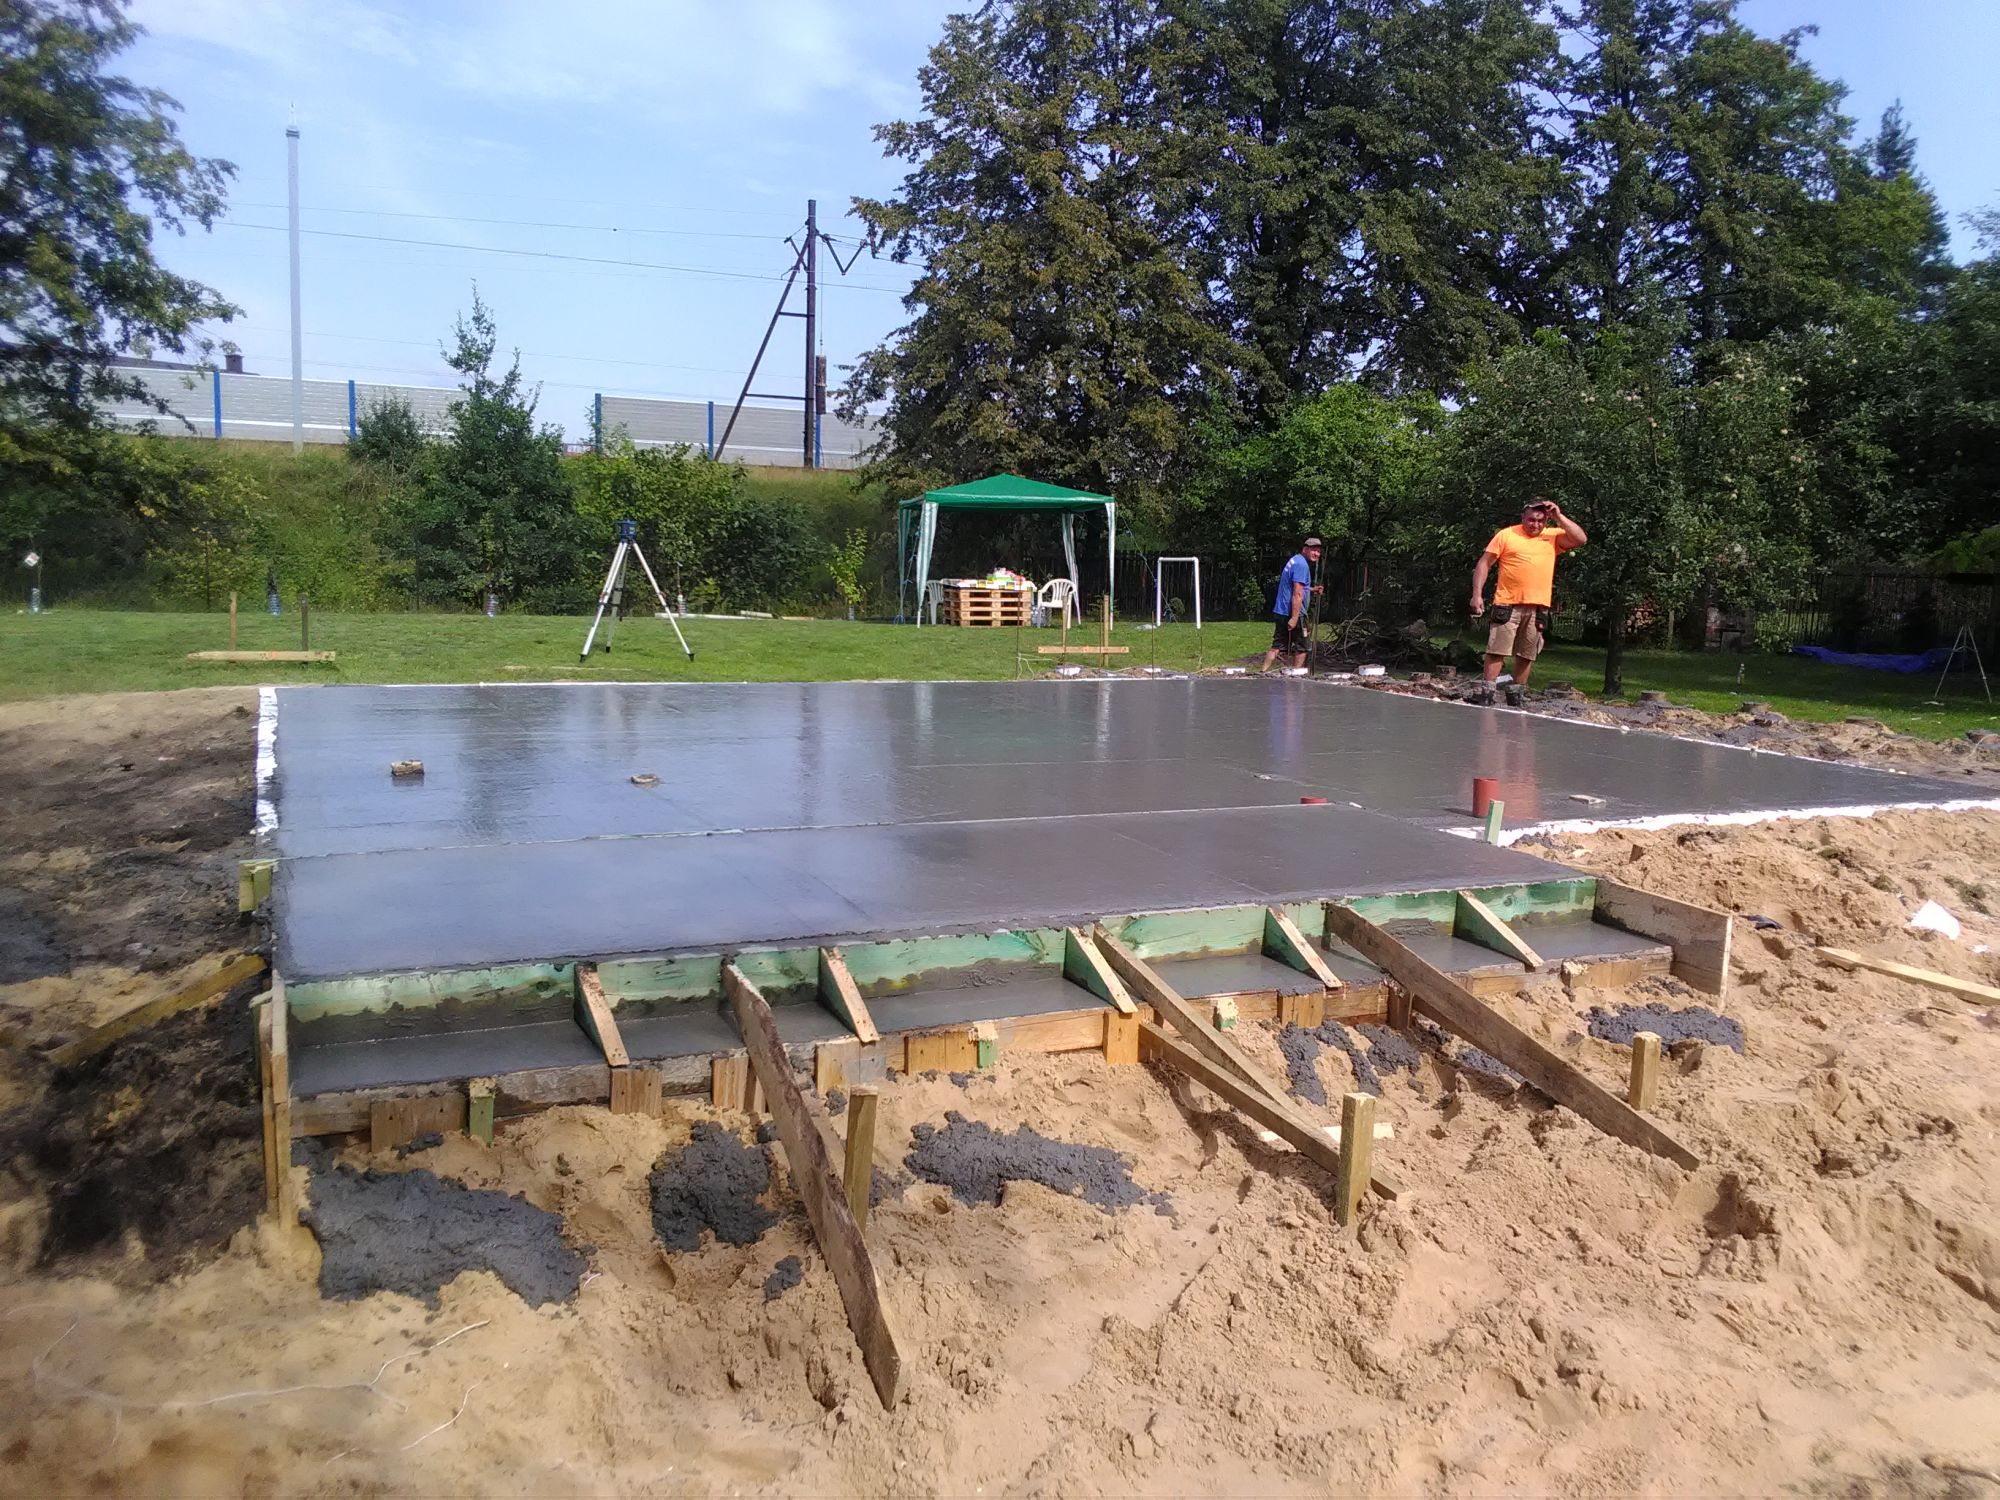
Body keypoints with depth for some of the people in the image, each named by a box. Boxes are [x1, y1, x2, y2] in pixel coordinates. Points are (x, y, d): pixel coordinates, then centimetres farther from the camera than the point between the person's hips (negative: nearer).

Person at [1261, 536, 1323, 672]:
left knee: (1277, 646, 7)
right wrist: (1294, 618, -25)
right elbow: (1297, 594, -21)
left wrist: (1311, 589, 24)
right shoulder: (1302, 564, -14)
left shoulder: (1295, 560, 18)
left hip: (1281, 611, 9)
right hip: (1293, 612, -9)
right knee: (1301, 649, 2)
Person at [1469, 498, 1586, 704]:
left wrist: (1559, 517, -4)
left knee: (1527, 656, 8)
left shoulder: (1553, 536, 11)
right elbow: (1484, 563, 3)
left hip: (1538, 608, 3)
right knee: (1496, 651, -6)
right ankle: (1487, 695, -3)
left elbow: (1581, 539, -1)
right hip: (1508, 605, -3)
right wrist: (1477, 594, -6)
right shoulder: (1506, 535, 3)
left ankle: (1515, 697, 18)